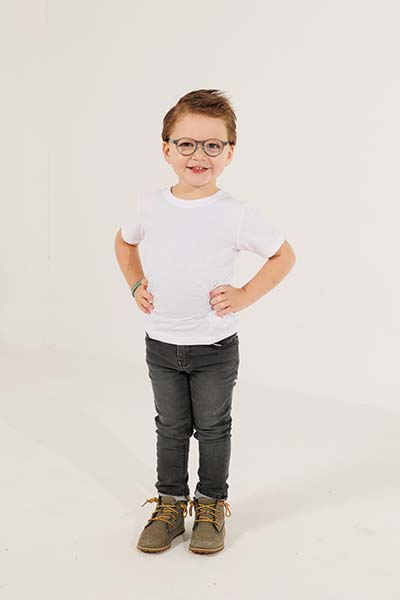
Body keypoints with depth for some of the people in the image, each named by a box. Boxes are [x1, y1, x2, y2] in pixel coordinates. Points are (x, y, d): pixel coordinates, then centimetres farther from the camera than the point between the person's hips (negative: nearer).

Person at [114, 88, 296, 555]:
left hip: (215, 348, -2)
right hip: (160, 345, 3)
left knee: (213, 429, 13)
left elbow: (284, 255, -3)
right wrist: (136, 285, 3)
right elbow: (124, 242, 16)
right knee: (170, 428, 17)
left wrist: (245, 295, -11)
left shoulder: (237, 215, -15)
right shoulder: (148, 207, -5)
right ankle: (170, 504, 33)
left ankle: (211, 505, 32)